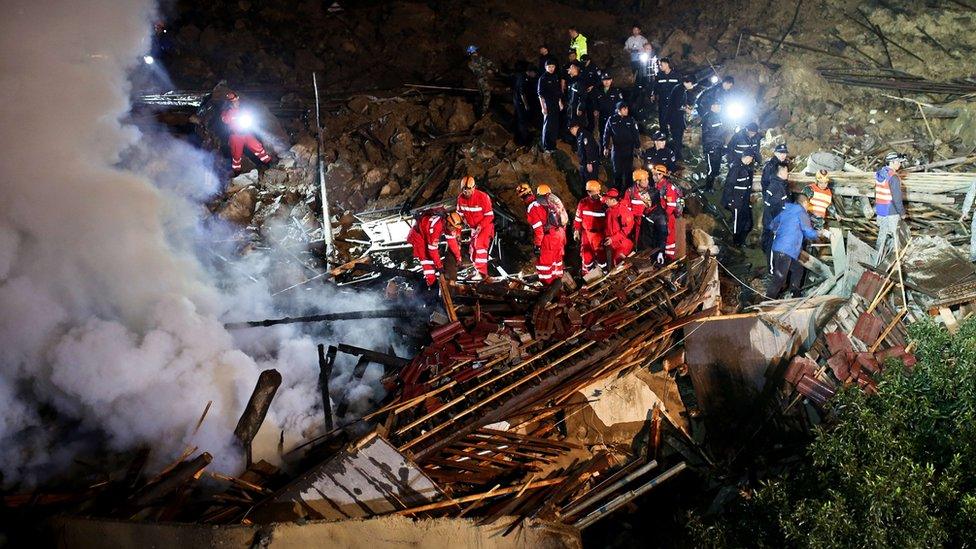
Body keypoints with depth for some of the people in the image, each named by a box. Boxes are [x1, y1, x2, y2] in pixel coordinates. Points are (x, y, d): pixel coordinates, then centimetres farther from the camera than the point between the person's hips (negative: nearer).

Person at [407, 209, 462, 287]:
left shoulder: (449, 225, -20)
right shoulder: (436, 226, -42)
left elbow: (452, 241, -7)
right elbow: (433, 248, -36)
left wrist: (458, 257, -6)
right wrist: (439, 265, -30)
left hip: (428, 234, 8)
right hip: (418, 234, -8)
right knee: (425, 257, -14)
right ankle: (431, 281, -13)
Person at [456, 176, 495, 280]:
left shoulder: (482, 197, -23)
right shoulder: (461, 198, -7)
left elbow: (489, 215, -18)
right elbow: (460, 215, 6)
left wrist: (480, 226, -26)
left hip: (485, 226, -6)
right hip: (473, 227, 6)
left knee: (480, 245, -21)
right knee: (473, 248, 10)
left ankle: (482, 272, -19)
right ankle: (477, 269, 28)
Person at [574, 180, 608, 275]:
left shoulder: (603, 203, -5)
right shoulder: (583, 203, -2)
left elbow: (607, 219, -1)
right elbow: (578, 218, 5)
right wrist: (576, 231, 3)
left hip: (599, 234, -1)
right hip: (586, 233, 1)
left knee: (600, 253, 1)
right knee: (587, 254, 9)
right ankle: (587, 274, 24)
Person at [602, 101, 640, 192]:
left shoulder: (631, 120, 2)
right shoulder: (612, 120, 2)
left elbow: (636, 134, 4)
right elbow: (606, 134, 6)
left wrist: (637, 146, -3)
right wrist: (606, 147, 2)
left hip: (629, 150, 0)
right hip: (616, 150, 0)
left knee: (628, 171, 3)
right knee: (617, 171, 3)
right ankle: (617, 190, 12)